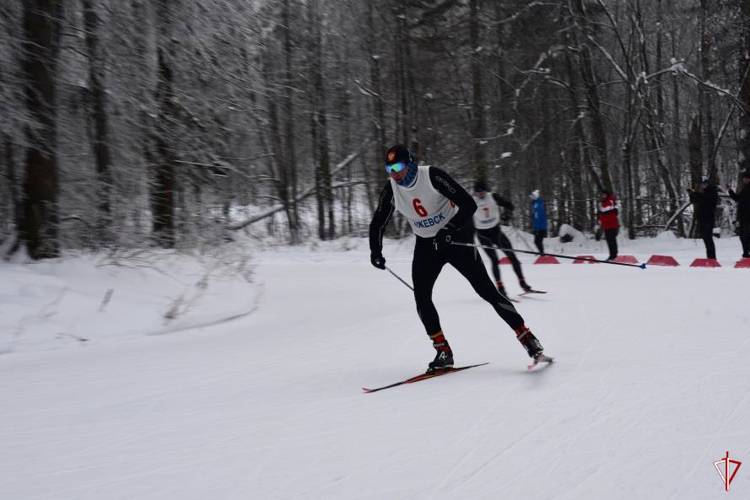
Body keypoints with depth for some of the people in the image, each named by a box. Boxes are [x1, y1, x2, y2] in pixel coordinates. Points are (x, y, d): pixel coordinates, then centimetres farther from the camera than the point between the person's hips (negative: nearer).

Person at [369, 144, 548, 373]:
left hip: (456, 237, -5)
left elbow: (468, 205, -25)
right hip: (426, 244, 5)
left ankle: (528, 338, -3)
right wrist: (376, 251, -10)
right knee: (421, 297, -10)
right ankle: (443, 353, 0)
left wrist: (448, 230, -35)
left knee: (485, 290, -10)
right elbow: (377, 223, 4)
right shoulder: (391, 189, -9)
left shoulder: (432, 176, -23)